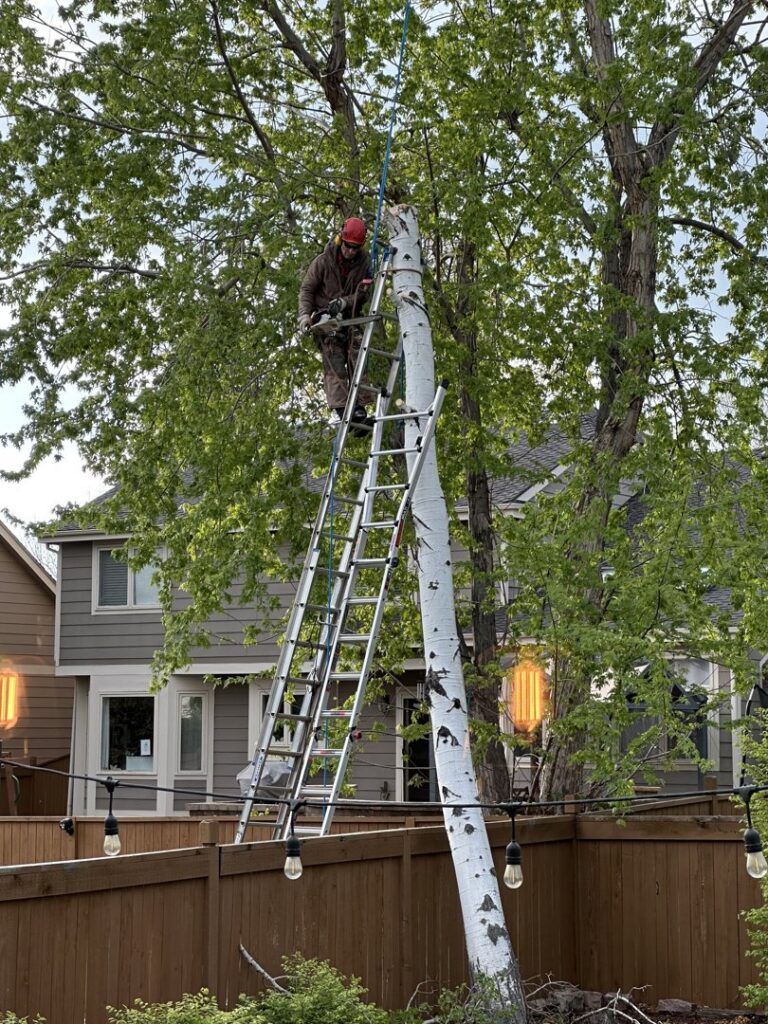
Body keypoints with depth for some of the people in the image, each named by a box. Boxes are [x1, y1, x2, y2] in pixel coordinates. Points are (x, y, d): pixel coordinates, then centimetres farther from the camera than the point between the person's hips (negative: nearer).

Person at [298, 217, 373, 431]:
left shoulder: (363, 263, 1)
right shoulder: (323, 261, -5)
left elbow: (363, 295, -2)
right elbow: (306, 289, -1)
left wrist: (344, 302, -20)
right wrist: (304, 314, -13)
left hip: (350, 317, 3)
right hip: (325, 318, -3)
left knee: (356, 360, -11)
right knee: (334, 365, -16)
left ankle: (358, 408, -14)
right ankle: (341, 410, -26)